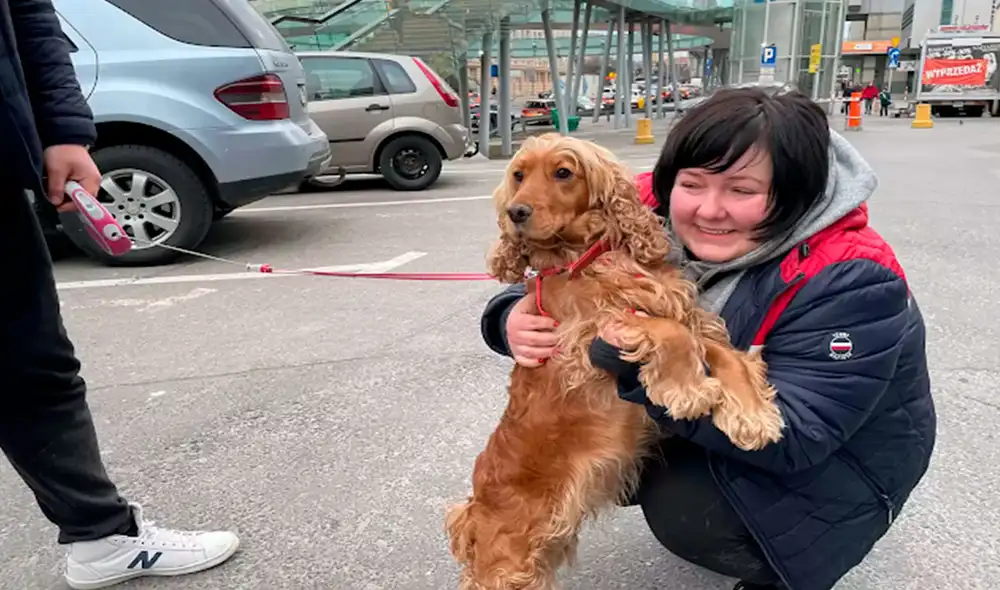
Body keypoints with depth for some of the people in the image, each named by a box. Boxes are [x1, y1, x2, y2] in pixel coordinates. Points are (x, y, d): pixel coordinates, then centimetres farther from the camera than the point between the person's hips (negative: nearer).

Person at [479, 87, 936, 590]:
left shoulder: (848, 283, -31)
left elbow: (792, 438, -36)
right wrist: (516, 321, -32)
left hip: (831, 464, -5)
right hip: (703, 432, 5)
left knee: (685, 510, -27)